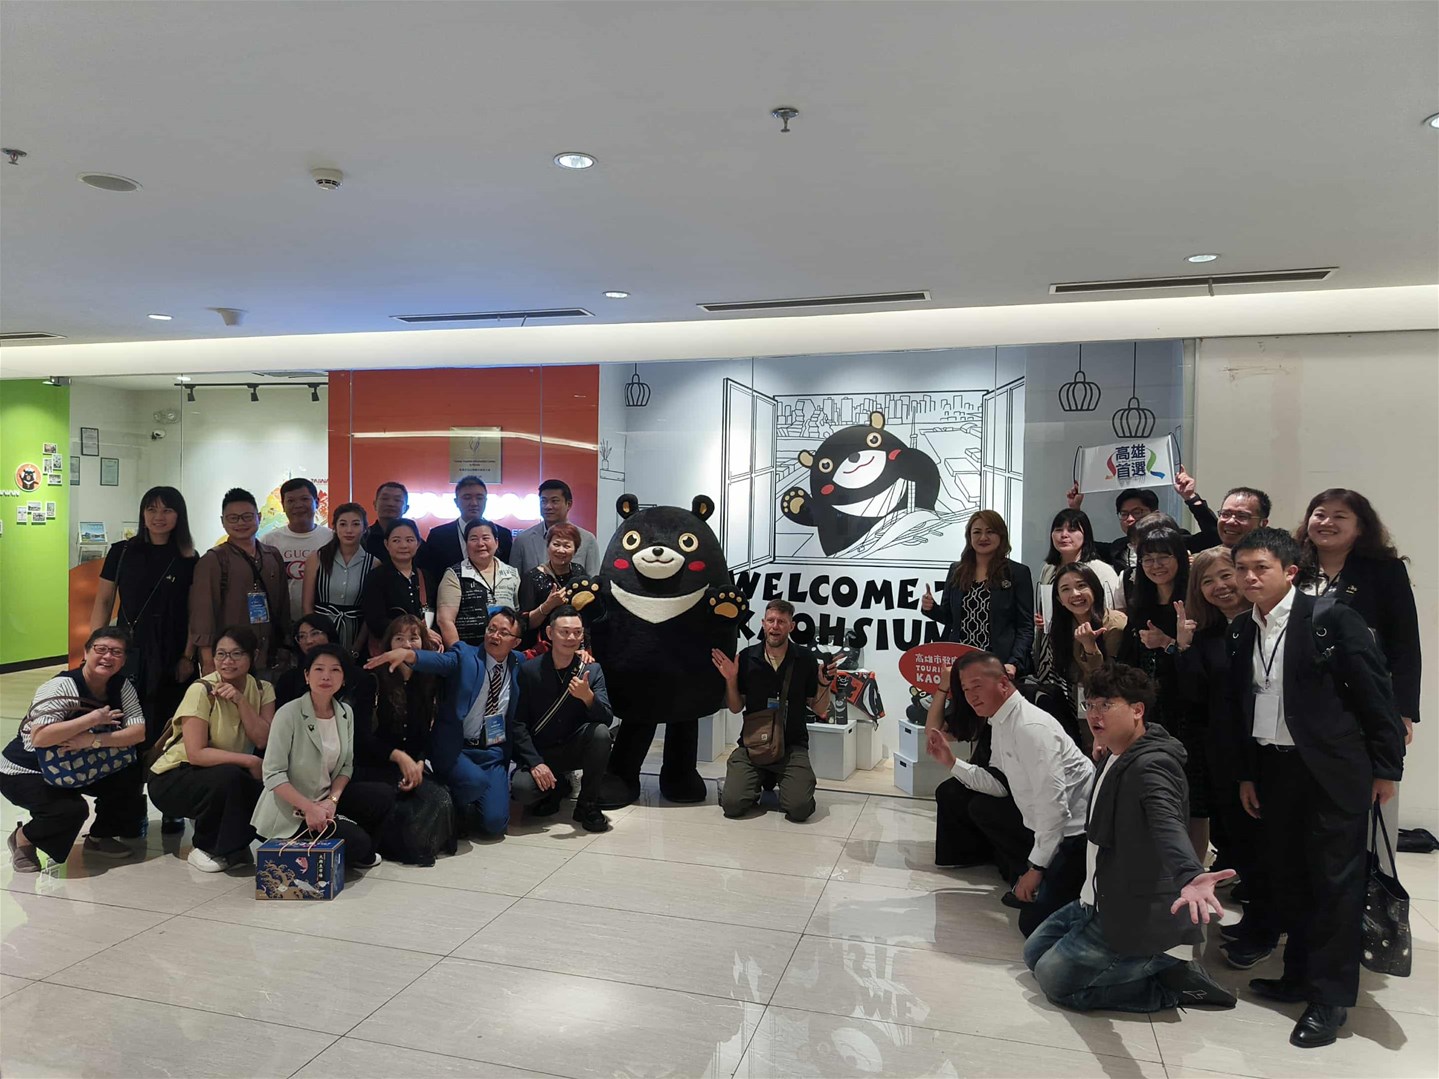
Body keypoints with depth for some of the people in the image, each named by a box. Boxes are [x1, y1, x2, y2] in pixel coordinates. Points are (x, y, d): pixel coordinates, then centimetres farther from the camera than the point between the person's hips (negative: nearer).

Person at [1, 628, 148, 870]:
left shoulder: (122, 686, -8)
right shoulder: (62, 687, -26)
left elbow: (139, 732, -18)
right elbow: (39, 737, -39)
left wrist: (94, 740, -32)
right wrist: (93, 718, -34)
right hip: (26, 773, -6)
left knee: (132, 773, -14)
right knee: (72, 809, -29)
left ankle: (100, 835, 9)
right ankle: (24, 837, 4)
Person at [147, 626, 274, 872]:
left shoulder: (262, 690, -3)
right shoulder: (202, 690, -19)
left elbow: (263, 741, -16)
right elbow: (196, 753, -25)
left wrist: (240, 700, -24)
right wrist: (250, 762, -28)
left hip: (228, 778, 5)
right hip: (172, 779, -4)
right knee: (229, 777, -35)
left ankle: (230, 846, 5)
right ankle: (207, 849, -8)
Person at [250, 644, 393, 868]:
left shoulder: (345, 713, 0)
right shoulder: (288, 714, -18)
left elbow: (346, 765, 4)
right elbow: (273, 774, -20)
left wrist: (332, 800, -13)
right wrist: (309, 808, -25)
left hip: (327, 799, 7)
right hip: (291, 810, -6)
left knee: (384, 795, -11)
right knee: (357, 842, -22)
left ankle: (360, 852, 9)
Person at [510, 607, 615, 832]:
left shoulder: (592, 670, -6)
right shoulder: (529, 671, -10)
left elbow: (607, 720, -14)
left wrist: (588, 697, -35)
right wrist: (535, 762, -19)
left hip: (575, 749, 1)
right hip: (540, 753, -1)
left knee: (600, 732, -30)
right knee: (521, 788, -30)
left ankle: (588, 805, -10)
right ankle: (555, 788, 10)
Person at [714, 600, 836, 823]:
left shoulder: (805, 659, -2)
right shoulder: (747, 658, 0)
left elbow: (819, 710, 5)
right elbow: (736, 708, 7)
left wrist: (824, 684, -13)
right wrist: (730, 680, -9)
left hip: (792, 746, -1)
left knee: (800, 809, -21)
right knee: (732, 805, -17)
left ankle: (779, 781, 13)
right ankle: (762, 782, 16)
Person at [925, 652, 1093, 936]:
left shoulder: (1031, 728, -23)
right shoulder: (1000, 723, 8)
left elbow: (1053, 803, -24)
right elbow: (999, 786, 14)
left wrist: (1036, 868, -17)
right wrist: (951, 761, 4)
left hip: (1078, 834, -10)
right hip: (1052, 828, 10)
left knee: (1034, 923, -12)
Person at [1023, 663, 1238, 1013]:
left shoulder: (1150, 766, -25)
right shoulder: (1115, 756, 5)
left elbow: (1168, 826, -47)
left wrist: (1189, 876, -66)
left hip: (1138, 917, -10)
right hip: (1102, 902, 10)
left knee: (1054, 978, -10)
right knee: (1034, 953, 16)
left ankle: (1175, 978, 0)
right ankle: (1162, 965, 14)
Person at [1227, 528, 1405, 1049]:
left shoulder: (1332, 618, -11)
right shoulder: (1241, 633, 6)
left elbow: (1376, 693, -8)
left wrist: (1386, 768, -6)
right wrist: (1246, 774, 12)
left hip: (1333, 769, -6)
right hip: (1274, 769, 6)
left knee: (1335, 880, 2)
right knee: (1288, 877, 14)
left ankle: (1331, 997, 13)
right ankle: (1300, 976, 29)